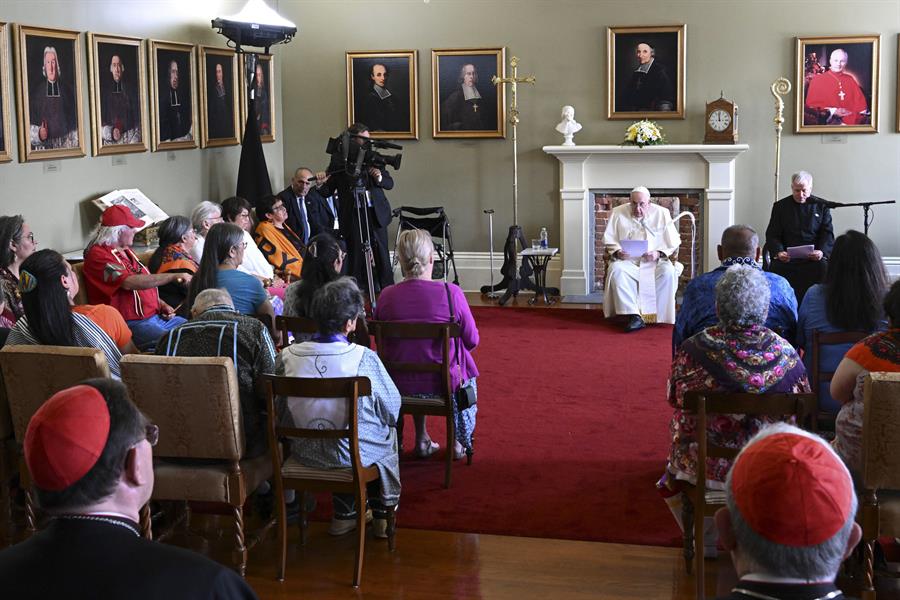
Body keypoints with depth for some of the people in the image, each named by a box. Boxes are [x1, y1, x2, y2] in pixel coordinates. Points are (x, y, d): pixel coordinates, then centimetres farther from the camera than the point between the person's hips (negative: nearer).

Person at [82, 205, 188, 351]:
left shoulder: (126, 251, 18)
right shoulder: (98, 255, -13)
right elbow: (129, 283, -25)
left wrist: (161, 305, 9)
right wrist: (174, 276, -24)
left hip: (155, 316, 10)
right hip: (131, 325, -10)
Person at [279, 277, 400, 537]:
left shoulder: (289, 355, -11)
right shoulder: (364, 358, -21)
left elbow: (281, 411, 1)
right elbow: (392, 410, -10)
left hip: (304, 452, 4)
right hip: (354, 454, -3)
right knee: (388, 432, 28)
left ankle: (344, 514, 36)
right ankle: (384, 513, 37)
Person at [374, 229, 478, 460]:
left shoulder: (386, 296, -12)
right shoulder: (451, 293, -18)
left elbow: (380, 342, 3)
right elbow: (472, 340, -8)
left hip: (400, 383, 2)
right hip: (444, 381, -2)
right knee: (467, 372, 34)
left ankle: (421, 440, 41)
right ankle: (461, 442, 39)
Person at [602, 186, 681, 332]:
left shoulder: (662, 214, 5)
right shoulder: (618, 213, 7)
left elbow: (673, 244, 5)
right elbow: (609, 240, 8)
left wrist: (658, 254, -13)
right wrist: (617, 252, -13)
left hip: (655, 262, 0)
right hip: (628, 261, 0)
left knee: (668, 271, -32)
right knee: (615, 269, -34)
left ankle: (660, 316, -23)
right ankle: (635, 316, -38)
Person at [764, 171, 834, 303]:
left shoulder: (822, 206, 13)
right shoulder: (780, 206, 14)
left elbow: (828, 234, 5)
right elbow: (772, 235, 7)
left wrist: (822, 251, -17)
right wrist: (779, 252, -15)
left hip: (814, 257, 0)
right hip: (787, 257, 0)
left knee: (823, 267, -31)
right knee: (776, 268, -29)